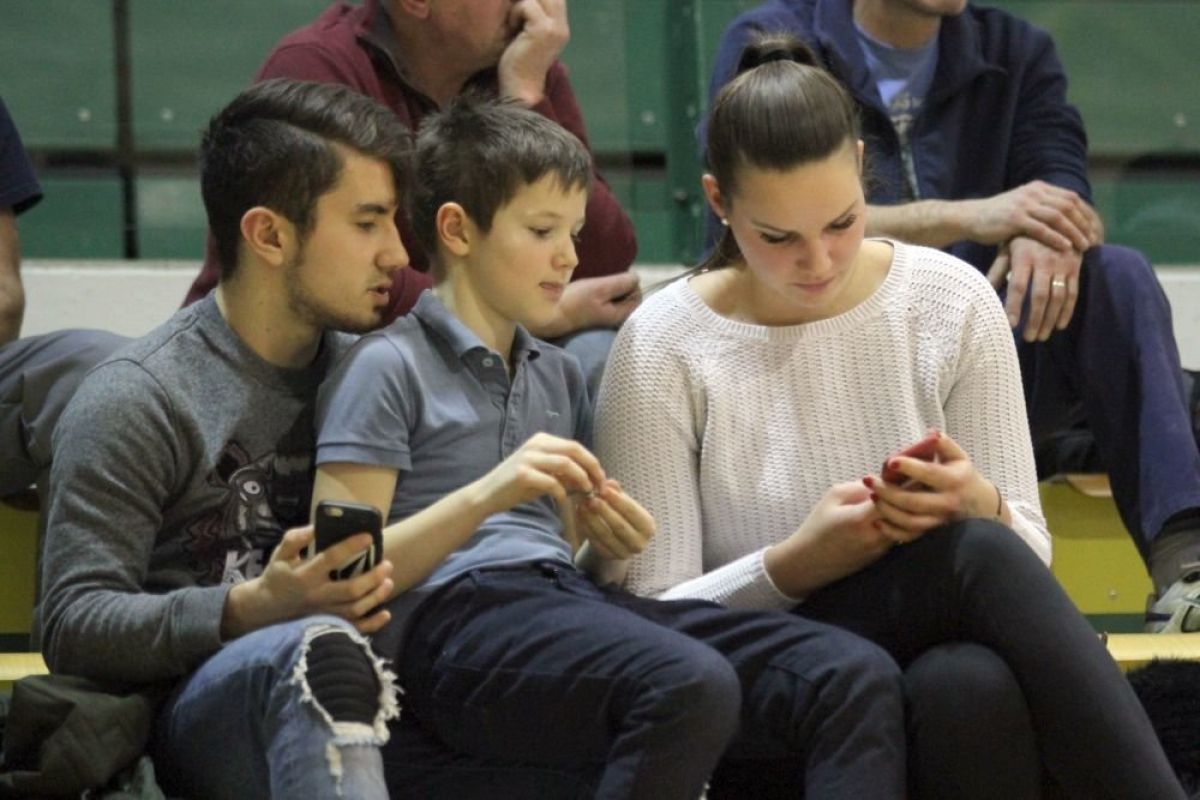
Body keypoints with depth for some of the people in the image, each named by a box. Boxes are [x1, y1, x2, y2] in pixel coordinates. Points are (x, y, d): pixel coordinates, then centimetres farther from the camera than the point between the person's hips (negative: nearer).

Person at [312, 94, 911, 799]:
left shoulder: (558, 376, 29)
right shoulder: (388, 367, 5)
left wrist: (609, 550, 8)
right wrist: (486, 495, -15)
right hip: (451, 615, -7)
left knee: (857, 676, -19)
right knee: (690, 685, -39)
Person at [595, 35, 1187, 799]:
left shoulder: (951, 303, 2)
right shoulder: (663, 348, -4)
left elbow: (1029, 546, 6)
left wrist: (980, 507, -18)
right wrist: (794, 565, -23)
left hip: (945, 656, 3)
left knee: (973, 686, -38)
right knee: (979, 556, -33)